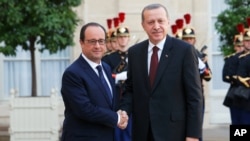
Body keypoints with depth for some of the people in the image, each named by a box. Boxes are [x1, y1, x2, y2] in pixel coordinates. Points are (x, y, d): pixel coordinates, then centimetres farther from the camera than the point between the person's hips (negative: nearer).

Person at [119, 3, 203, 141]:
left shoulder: (184, 50, -6)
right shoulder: (134, 52, 8)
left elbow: (194, 95, -7)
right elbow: (130, 89, 13)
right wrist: (123, 112, -6)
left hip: (173, 129, -4)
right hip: (142, 130, 4)